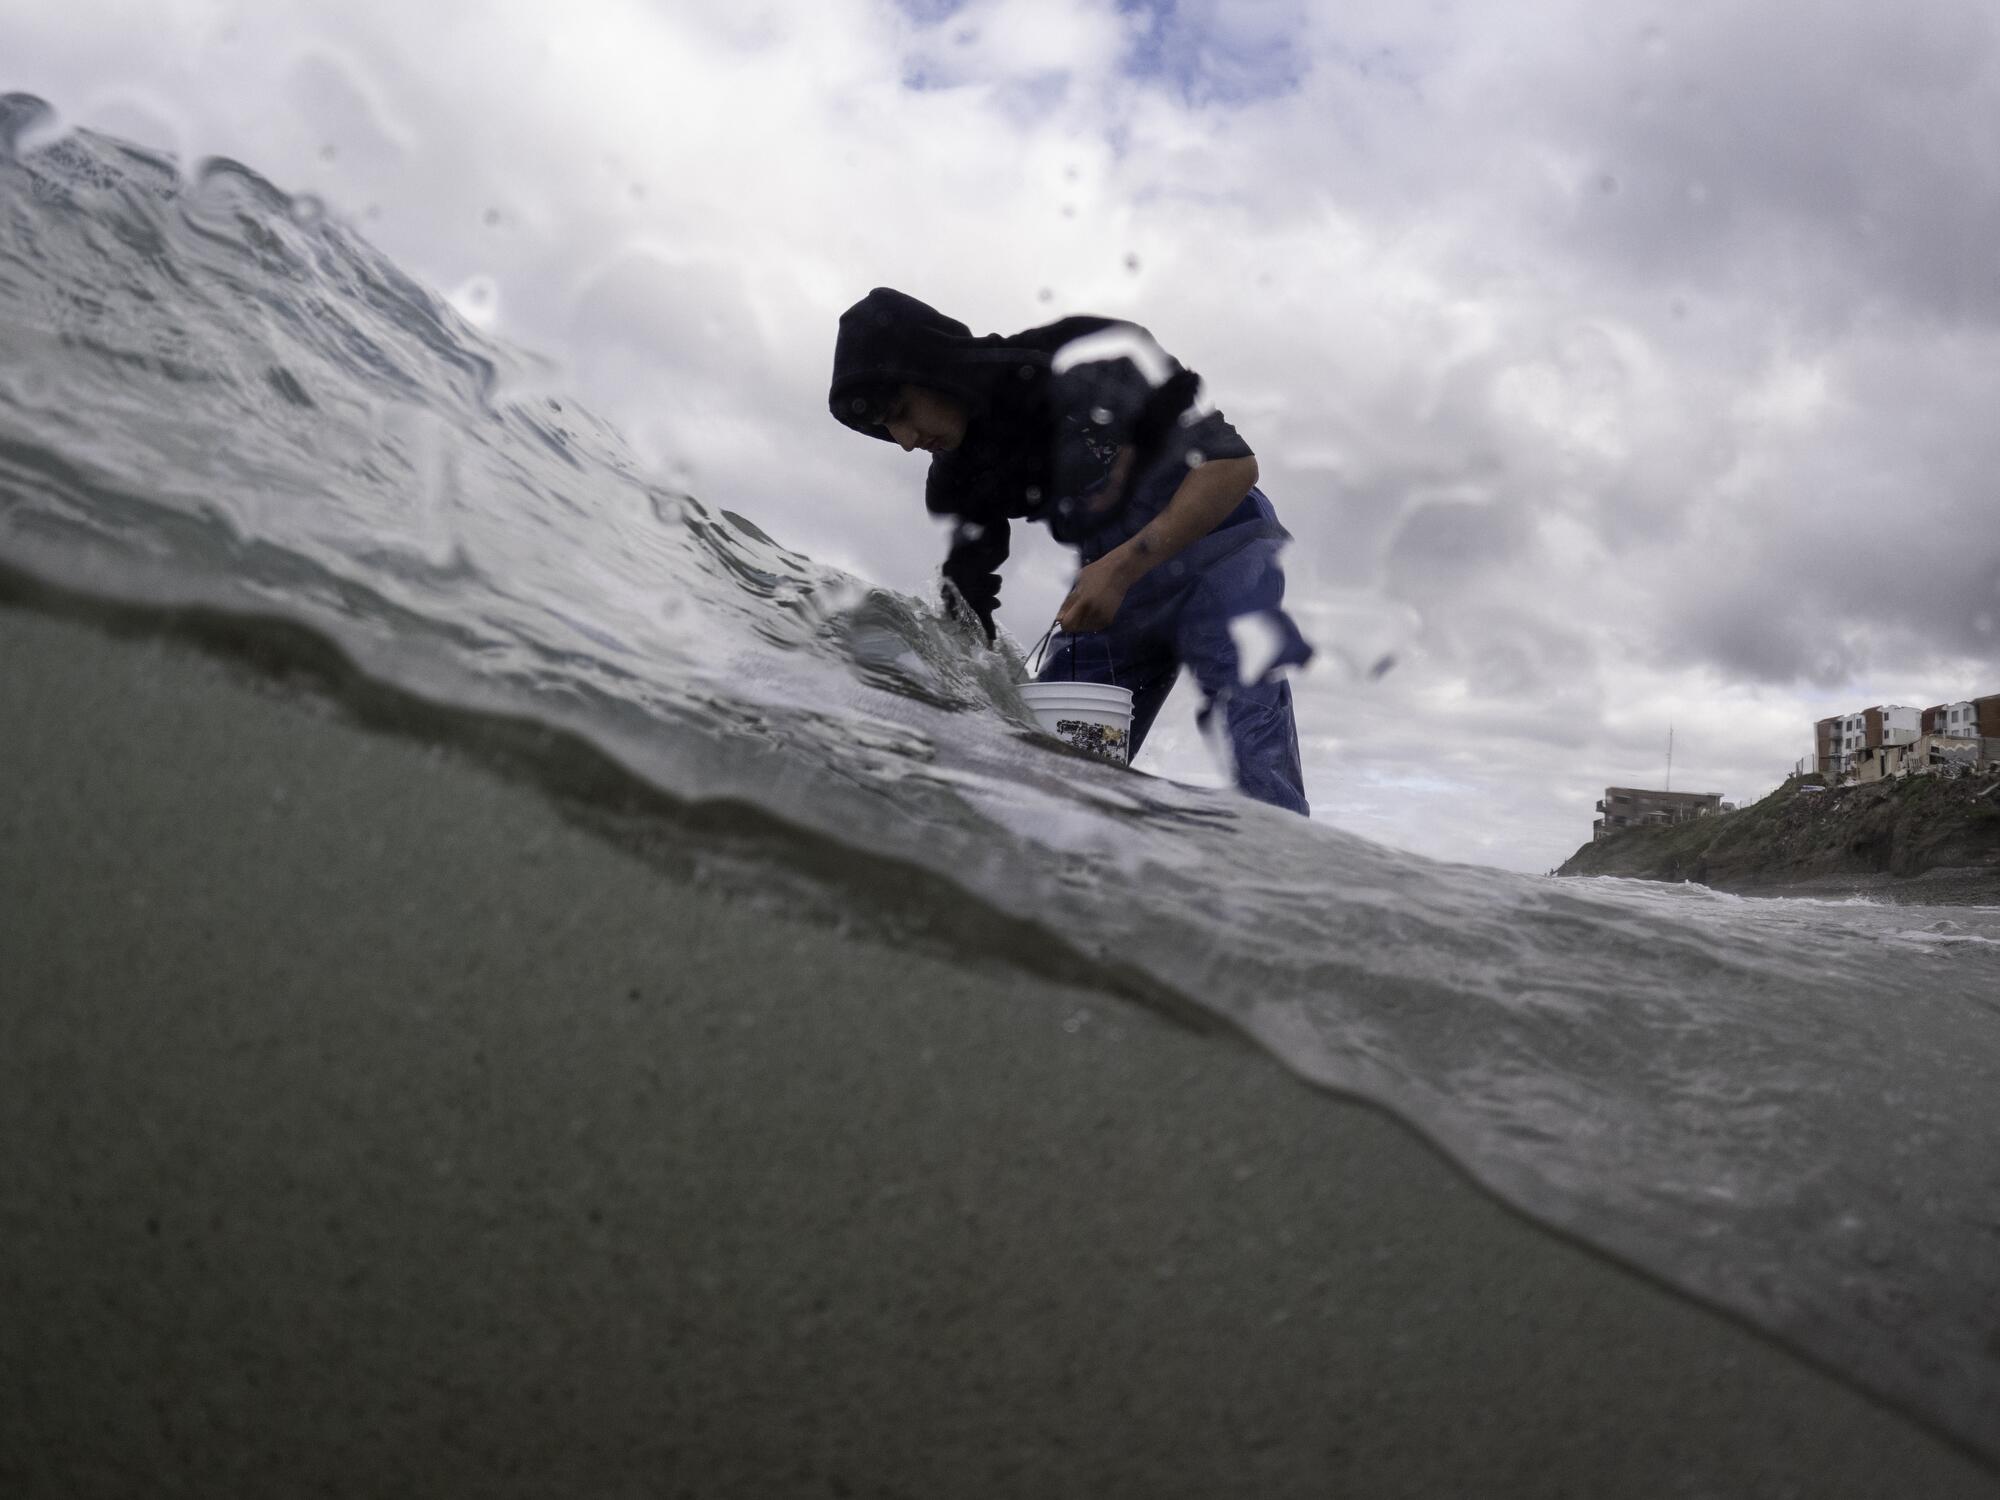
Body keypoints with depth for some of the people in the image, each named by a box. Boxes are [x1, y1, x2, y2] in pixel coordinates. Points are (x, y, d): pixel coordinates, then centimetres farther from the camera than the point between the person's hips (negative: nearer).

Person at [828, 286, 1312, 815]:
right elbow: (966, 614, 2)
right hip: (1110, 586, 6)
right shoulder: (960, 478, -4)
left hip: (1217, 549, -6)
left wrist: (1121, 567, -28)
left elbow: (1234, 463, -22)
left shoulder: (1093, 359, -23)